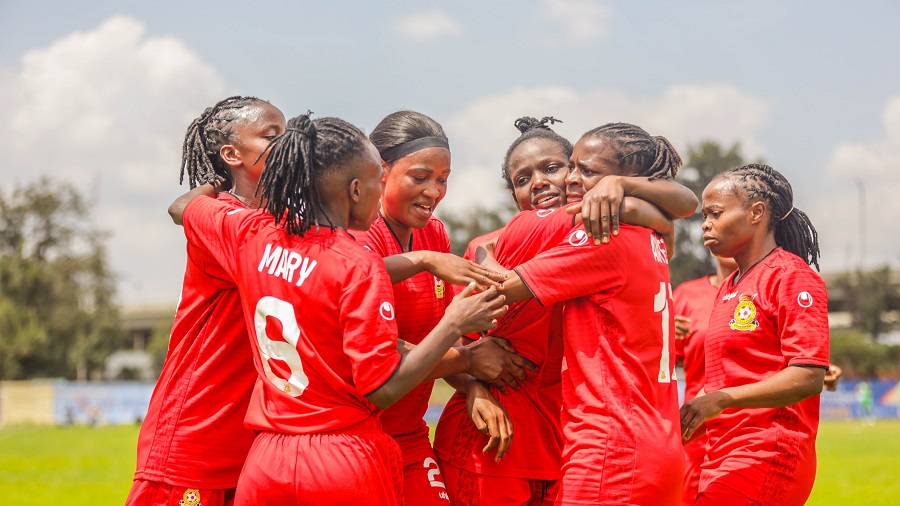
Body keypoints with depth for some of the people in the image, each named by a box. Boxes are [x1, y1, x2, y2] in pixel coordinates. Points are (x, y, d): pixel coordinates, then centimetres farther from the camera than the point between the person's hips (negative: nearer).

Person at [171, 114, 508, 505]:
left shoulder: (251, 235, 1)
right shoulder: (360, 267, -16)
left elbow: (181, 206, 22)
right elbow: (382, 390, -16)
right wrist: (453, 325, -10)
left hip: (266, 463, 5)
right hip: (347, 463, -5)